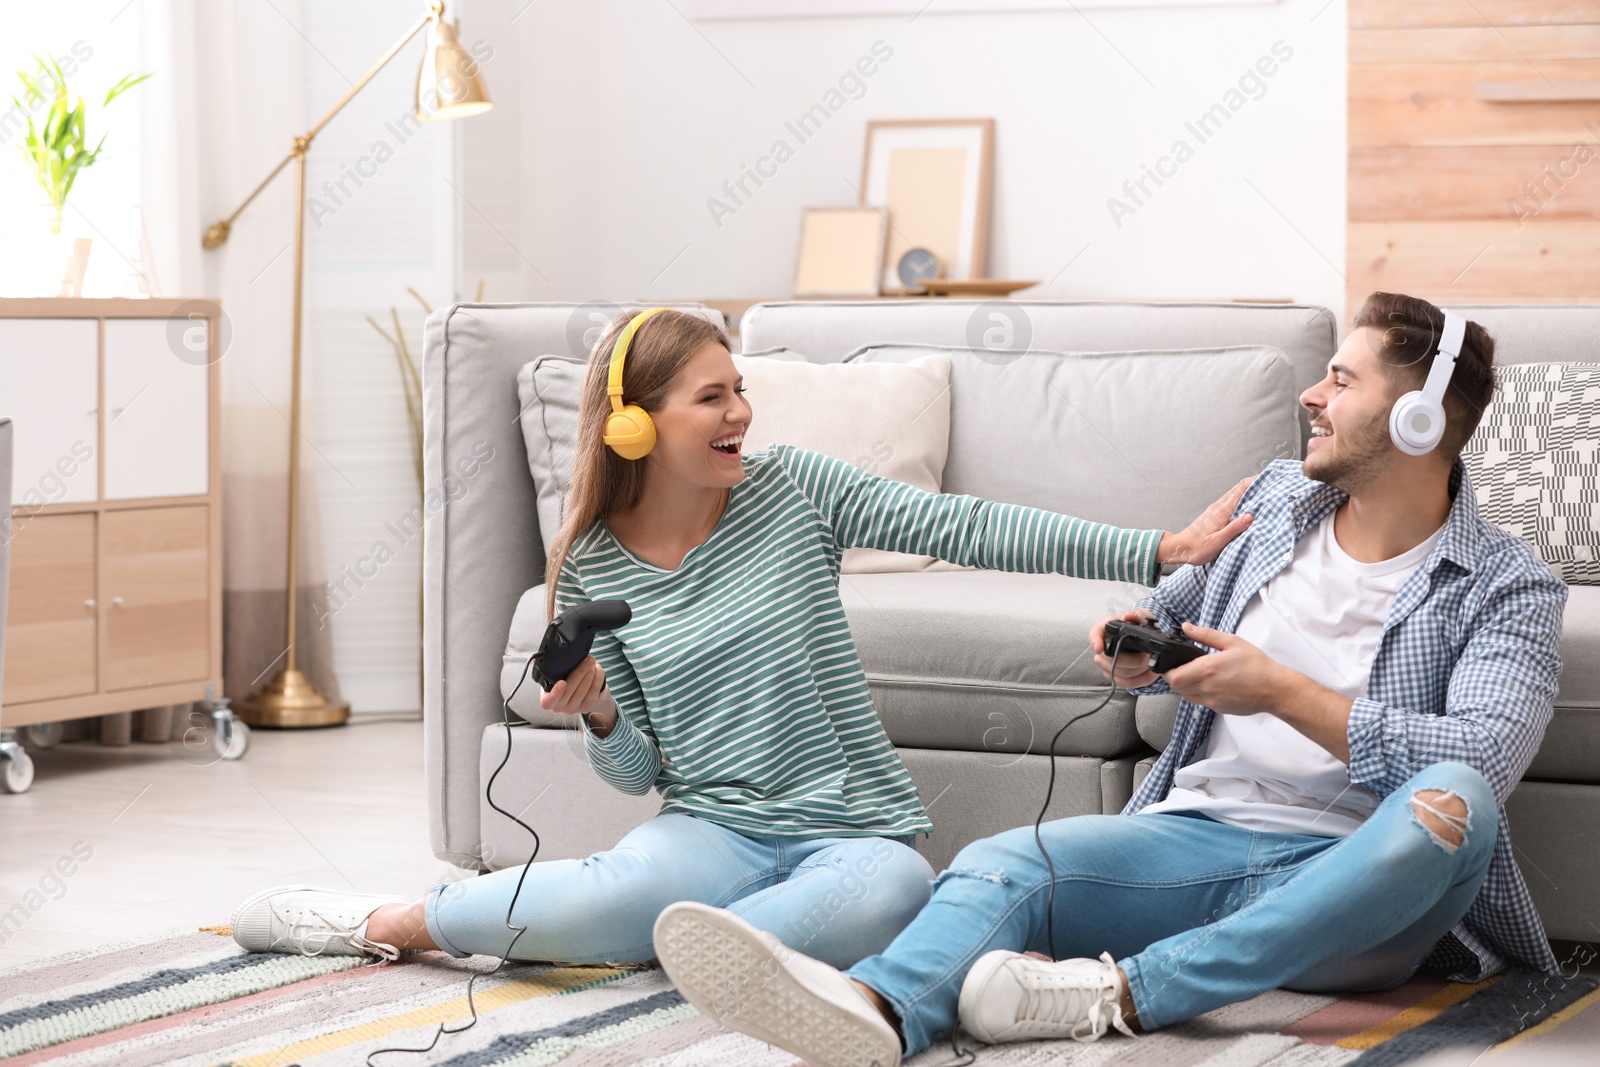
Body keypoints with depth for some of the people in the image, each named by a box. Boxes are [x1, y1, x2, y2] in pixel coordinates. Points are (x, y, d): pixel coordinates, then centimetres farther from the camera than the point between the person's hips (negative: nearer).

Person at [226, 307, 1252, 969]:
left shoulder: (793, 488, 0)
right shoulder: (590, 571, 4)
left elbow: (966, 528, -5)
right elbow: (641, 769, 9)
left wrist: (1161, 550, -12)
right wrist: (600, 716, -15)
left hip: (860, 829, 1)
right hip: (716, 826, 0)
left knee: (877, 899, -38)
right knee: (638, 888, -37)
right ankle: (384, 920, -13)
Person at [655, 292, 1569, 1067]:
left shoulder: (1509, 588, -1)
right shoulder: (1279, 500, 18)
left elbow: (1483, 761, -18)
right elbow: (1180, 614, 34)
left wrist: (1282, 693, -17)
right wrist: (1140, 646, 8)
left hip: (1349, 884, -4)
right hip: (1199, 833, 4)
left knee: (1451, 803, -37)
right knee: (1003, 864, -24)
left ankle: (1121, 992, -43)